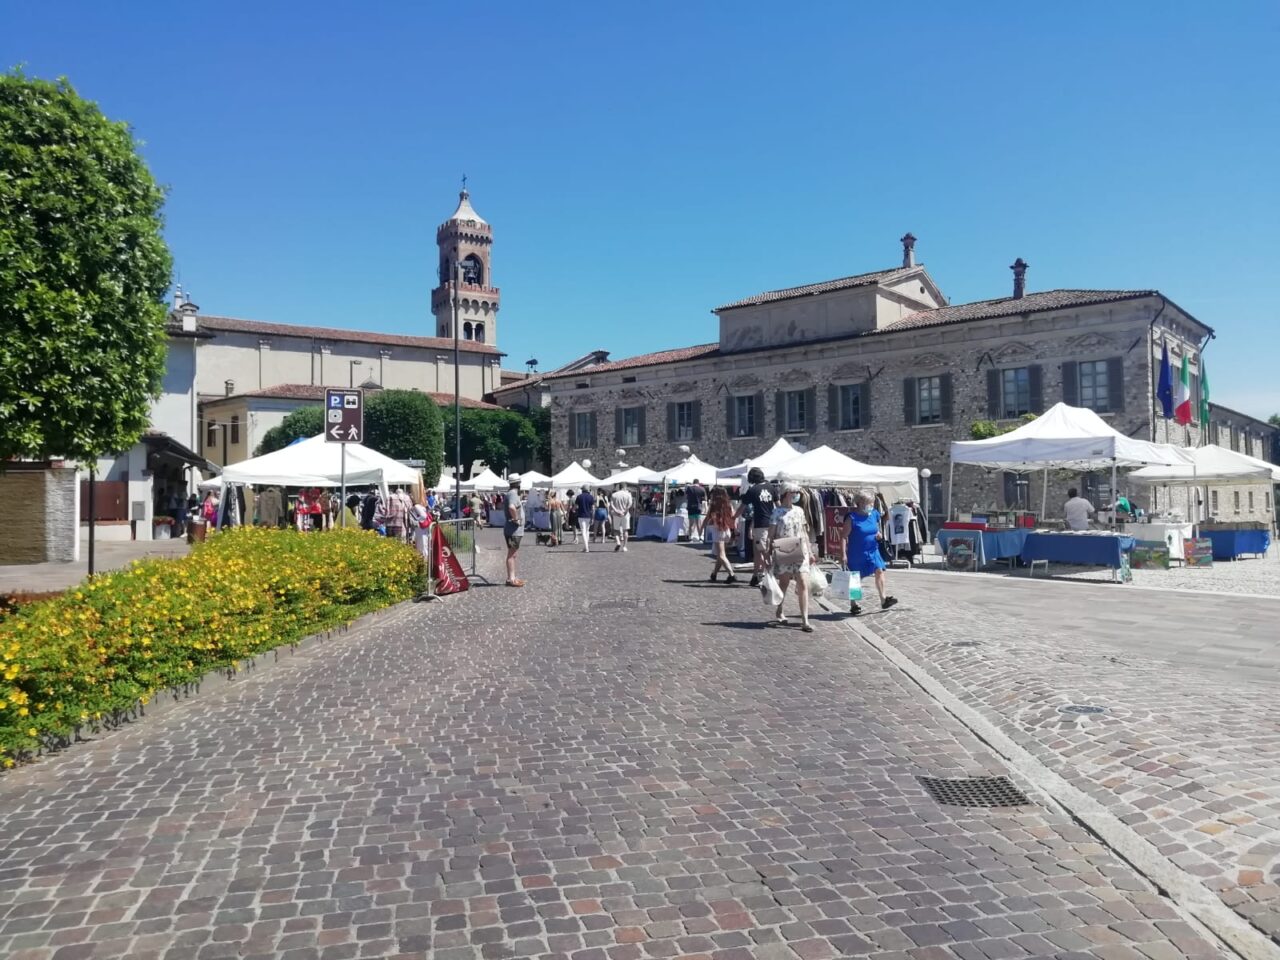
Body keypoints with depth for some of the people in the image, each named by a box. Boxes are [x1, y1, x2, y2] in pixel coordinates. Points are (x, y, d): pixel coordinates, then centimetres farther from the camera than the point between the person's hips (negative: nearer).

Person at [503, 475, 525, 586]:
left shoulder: (512, 493, 15)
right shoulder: (513, 494, -17)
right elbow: (511, 507, -36)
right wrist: (516, 519, -23)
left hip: (516, 530, 10)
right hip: (514, 530, -10)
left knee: (513, 554, 14)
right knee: (512, 554, -7)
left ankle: (512, 577, 21)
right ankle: (511, 579, -5)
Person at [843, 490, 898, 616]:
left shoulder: (874, 514, 3)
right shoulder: (852, 517, -13)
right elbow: (845, 537, -12)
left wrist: (879, 535, -4)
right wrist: (844, 554, -17)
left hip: (872, 550, 5)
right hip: (857, 553, -5)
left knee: (879, 571, -9)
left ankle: (883, 599, -3)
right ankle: (853, 604, 17)